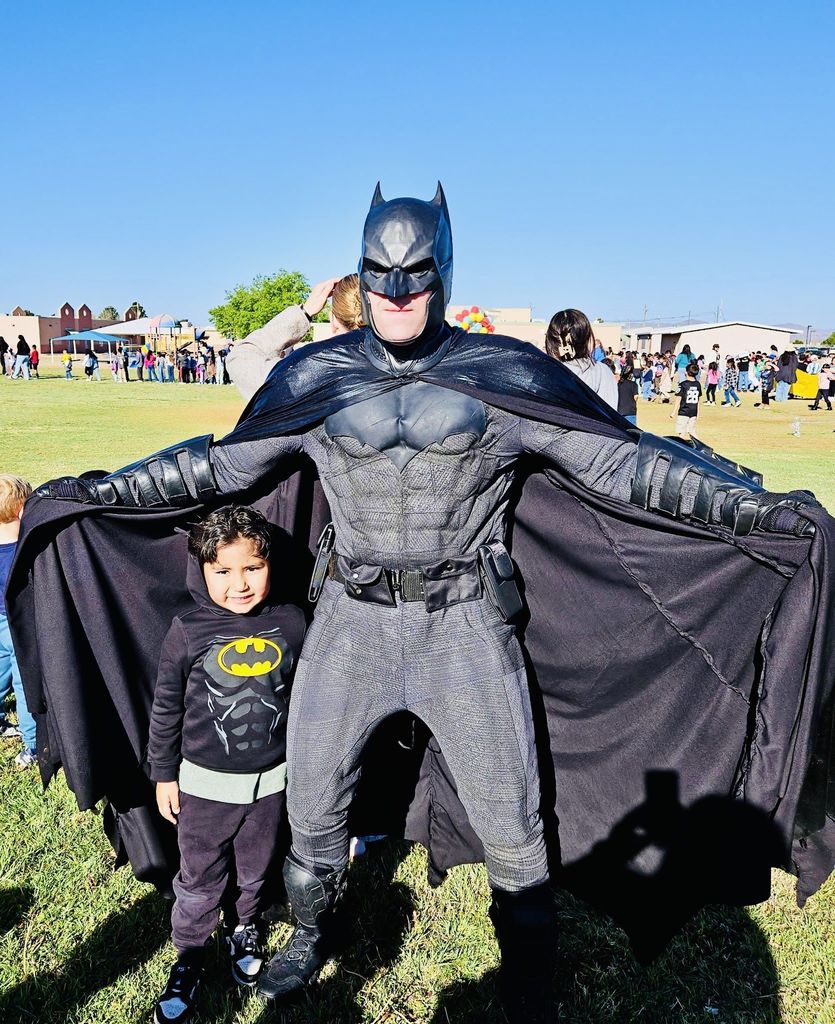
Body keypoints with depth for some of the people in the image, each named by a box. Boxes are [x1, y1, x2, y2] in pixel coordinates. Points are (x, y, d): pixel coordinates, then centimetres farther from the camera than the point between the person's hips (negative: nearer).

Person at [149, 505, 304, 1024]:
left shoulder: (292, 624, -10)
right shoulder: (189, 630, -14)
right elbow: (166, 706, -3)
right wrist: (163, 774, 1)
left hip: (271, 781, 2)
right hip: (204, 783, -1)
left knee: (257, 870, 20)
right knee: (200, 879, 12)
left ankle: (248, 928, 47)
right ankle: (189, 958, 35)